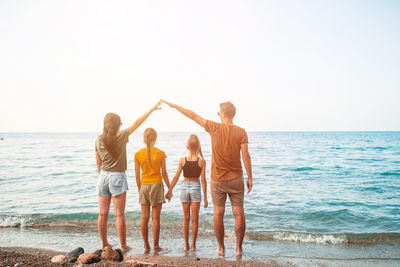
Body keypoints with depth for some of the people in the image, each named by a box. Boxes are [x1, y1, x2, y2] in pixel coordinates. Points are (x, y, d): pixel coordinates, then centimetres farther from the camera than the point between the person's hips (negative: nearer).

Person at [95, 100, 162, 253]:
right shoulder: (121, 136, -9)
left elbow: (98, 162, 8)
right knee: (119, 215, 1)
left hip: (103, 176, 4)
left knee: (103, 214, 10)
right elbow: (137, 123, -3)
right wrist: (151, 110, 5)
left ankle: (104, 244, 22)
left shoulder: (99, 140, 2)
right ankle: (123, 246, 9)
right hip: (117, 177, -4)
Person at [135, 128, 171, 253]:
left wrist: (139, 190, 14)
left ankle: (146, 246, 16)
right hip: (157, 186, -2)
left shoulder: (138, 154, -1)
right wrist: (170, 188, 5)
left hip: (144, 186, 2)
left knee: (144, 218, 8)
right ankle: (155, 246, 8)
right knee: (155, 217, 3)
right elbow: (164, 173, -4)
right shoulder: (160, 153, -6)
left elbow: (137, 175, 2)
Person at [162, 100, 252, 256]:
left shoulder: (214, 128, -8)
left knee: (218, 214, 9)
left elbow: (193, 116, 2)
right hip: (236, 179, 1)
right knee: (239, 213, 8)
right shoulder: (241, 132, -7)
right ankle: (239, 248, 14)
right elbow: (246, 156, -9)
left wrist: (174, 106, 12)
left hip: (217, 179, 0)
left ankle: (221, 248, 17)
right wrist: (250, 178, 0)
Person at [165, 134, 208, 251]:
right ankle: (193, 245, 12)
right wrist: (205, 198, -2)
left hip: (184, 187, 2)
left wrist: (169, 191, 6)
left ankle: (186, 245, 17)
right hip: (196, 188, -1)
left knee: (186, 218, 12)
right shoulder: (201, 161, -8)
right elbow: (203, 180, -8)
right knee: (195, 219, 8)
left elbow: (176, 177, -4)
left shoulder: (182, 160, -5)